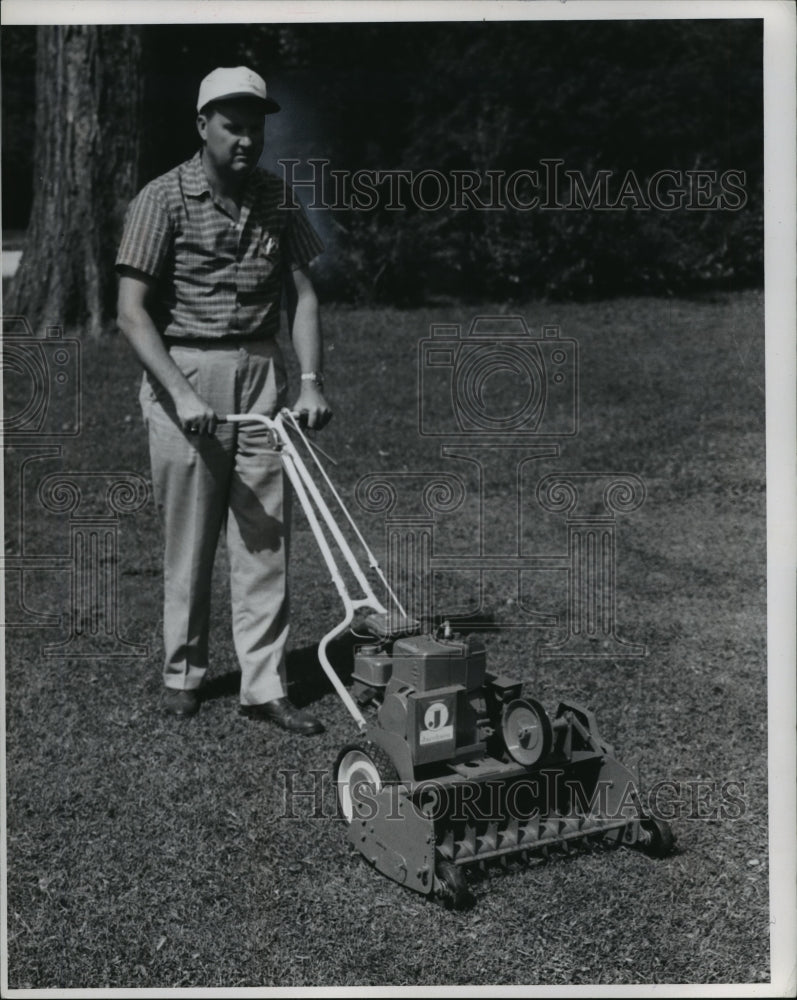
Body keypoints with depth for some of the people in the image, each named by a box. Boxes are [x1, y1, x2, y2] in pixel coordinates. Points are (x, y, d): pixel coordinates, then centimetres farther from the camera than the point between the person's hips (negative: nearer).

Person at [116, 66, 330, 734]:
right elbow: (132, 313, -11)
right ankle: (184, 672, 24)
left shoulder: (277, 199, 7)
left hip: (261, 377, 4)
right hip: (181, 377, -3)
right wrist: (182, 394, -21)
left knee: (265, 538, 2)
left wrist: (311, 382, -7)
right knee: (188, 541, 6)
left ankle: (265, 686, 9)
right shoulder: (164, 198, -7)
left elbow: (302, 297, 7)